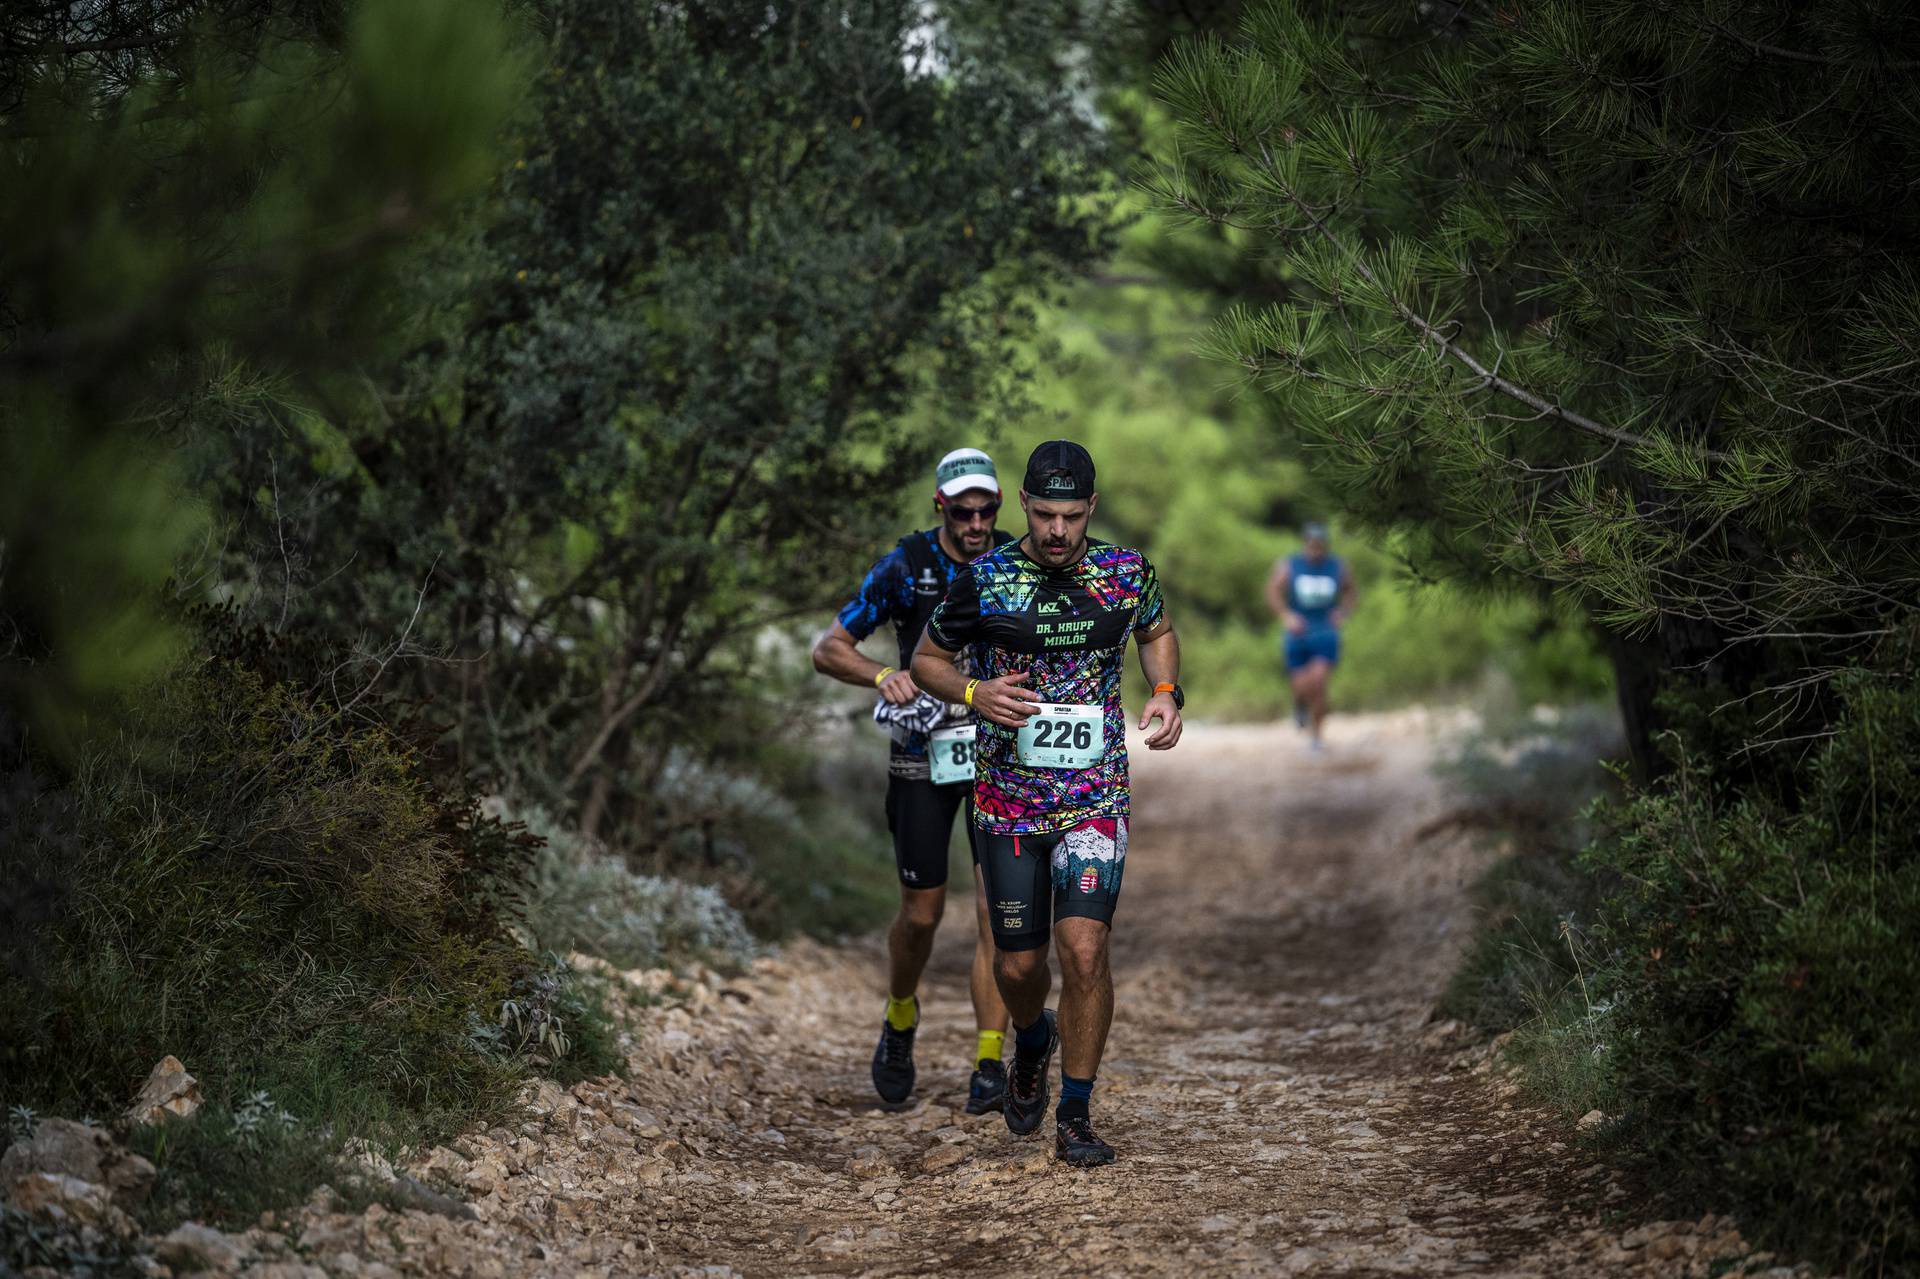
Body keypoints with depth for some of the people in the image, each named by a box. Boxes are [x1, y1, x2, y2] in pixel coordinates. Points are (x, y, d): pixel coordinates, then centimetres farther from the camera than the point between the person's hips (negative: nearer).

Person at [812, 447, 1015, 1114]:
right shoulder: (904, 567, -8)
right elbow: (828, 648, -7)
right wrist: (883, 675, -27)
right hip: (925, 747, -1)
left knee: (998, 906, -10)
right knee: (923, 911, 2)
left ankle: (989, 1061, -7)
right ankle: (900, 1021, 30)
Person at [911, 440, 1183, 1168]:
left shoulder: (1125, 573, -3)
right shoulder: (984, 581, -8)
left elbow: (1156, 631, 18)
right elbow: (927, 659, 5)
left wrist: (1167, 693, -1)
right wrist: (974, 693, -15)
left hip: (1096, 795, 0)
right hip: (1009, 798, 0)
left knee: (1084, 951, -14)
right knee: (1018, 963, 7)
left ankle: (1075, 1118, 0)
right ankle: (1033, 1040, 43)